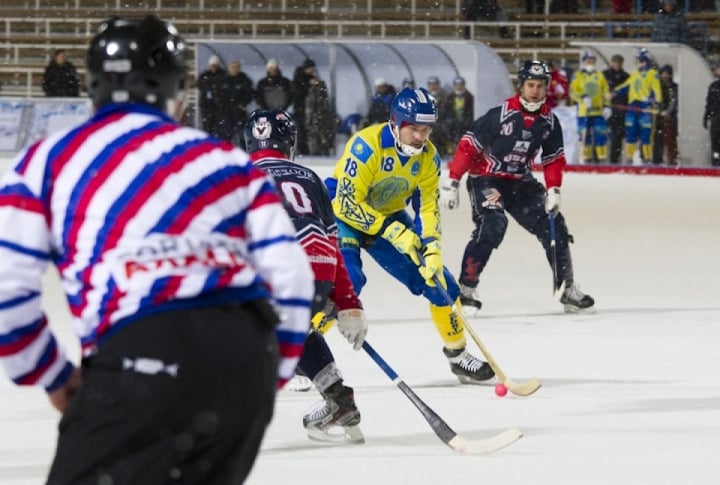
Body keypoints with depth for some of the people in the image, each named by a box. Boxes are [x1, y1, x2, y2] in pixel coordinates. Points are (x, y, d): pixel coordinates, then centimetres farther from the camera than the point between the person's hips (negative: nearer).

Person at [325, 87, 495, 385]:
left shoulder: (428, 156, -11)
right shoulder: (366, 145, -30)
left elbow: (428, 207, -9)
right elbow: (347, 203, -30)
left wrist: (432, 248, -25)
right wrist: (391, 231, -34)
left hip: (389, 215, 6)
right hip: (342, 211, -6)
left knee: (438, 280, 1)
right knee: (346, 279, -30)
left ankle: (457, 354, 21)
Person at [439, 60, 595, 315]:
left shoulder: (549, 121, -2)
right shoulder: (501, 114, -20)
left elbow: (554, 158, 8)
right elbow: (468, 145, -18)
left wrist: (553, 191, -3)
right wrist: (452, 181, -19)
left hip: (520, 182, 6)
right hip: (486, 178, -6)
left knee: (554, 227, 1)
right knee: (492, 226, -28)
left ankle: (569, 290, 14)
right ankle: (466, 289, -21)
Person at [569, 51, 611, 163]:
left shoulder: (599, 76, 13)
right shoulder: (578, 76, 4)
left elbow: (605, 92, 12)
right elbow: (573, 92, -4)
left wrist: (607, 106, 1)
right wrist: (583, 97, -21)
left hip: (599, 112, 2)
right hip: (584, 112, -2)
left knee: (601, 135, -4)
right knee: (585, 136, -1)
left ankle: (602, 157, 2)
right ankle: (586, 158, 6)